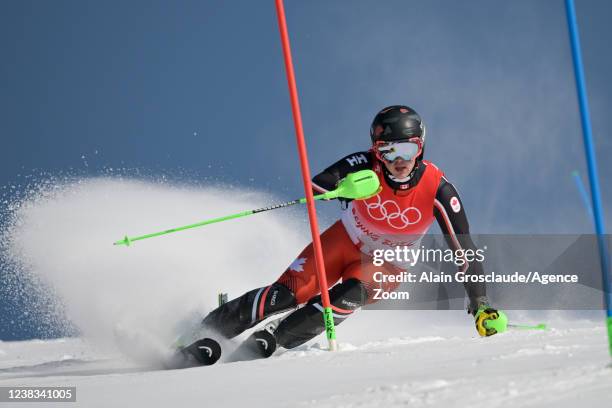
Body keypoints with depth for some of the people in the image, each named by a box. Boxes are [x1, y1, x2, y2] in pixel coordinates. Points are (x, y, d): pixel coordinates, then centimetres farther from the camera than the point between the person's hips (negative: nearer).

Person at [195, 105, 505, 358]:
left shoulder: (438, 189, -24)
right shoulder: (366, 166, -24)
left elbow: (464, 249, -19)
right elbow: (314, 188, -33)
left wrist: (480, 305, -22)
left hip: (387, 264, 0)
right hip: (345, 242, 0)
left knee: (350, 296, -32)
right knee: (288, 293, -18)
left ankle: (272, 341, -19)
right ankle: (210, 329, -2)